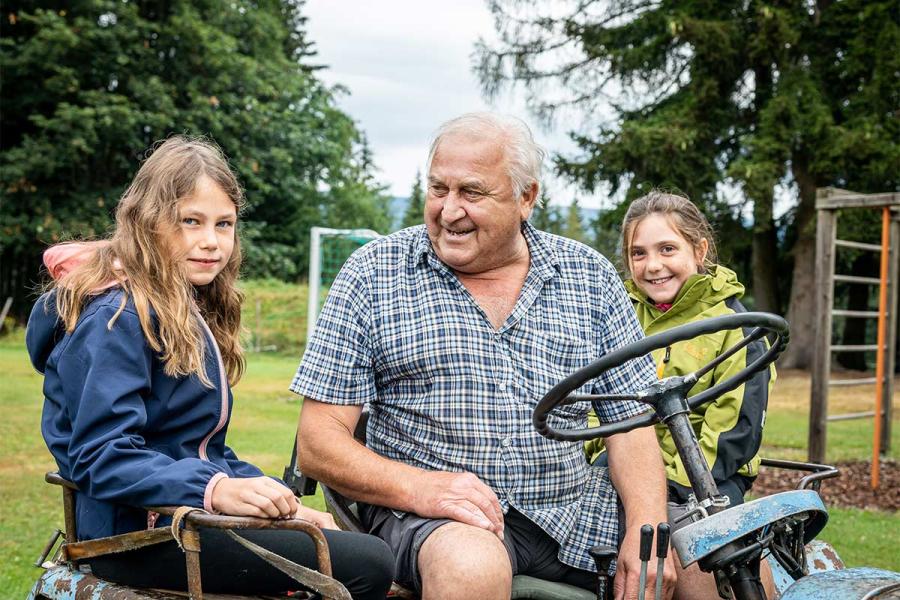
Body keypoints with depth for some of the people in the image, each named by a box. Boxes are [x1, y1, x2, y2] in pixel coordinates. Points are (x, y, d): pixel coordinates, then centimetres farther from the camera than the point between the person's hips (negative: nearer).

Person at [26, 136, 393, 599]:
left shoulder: (190, 313, 16)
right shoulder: (117, 317, -13)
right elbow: (102, 458, -21)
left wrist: (280, 502, 6)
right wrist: (215, 489, -33)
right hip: (139, 533, -10)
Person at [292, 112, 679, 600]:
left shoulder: (591, 277, 8)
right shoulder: (373, 275, 0)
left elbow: (630, 421, 5)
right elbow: (318, 444, -3)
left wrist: (648, 531, -12)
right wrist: (419, 486, -21)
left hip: (572, 507, 3)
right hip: (424, 510, -2)